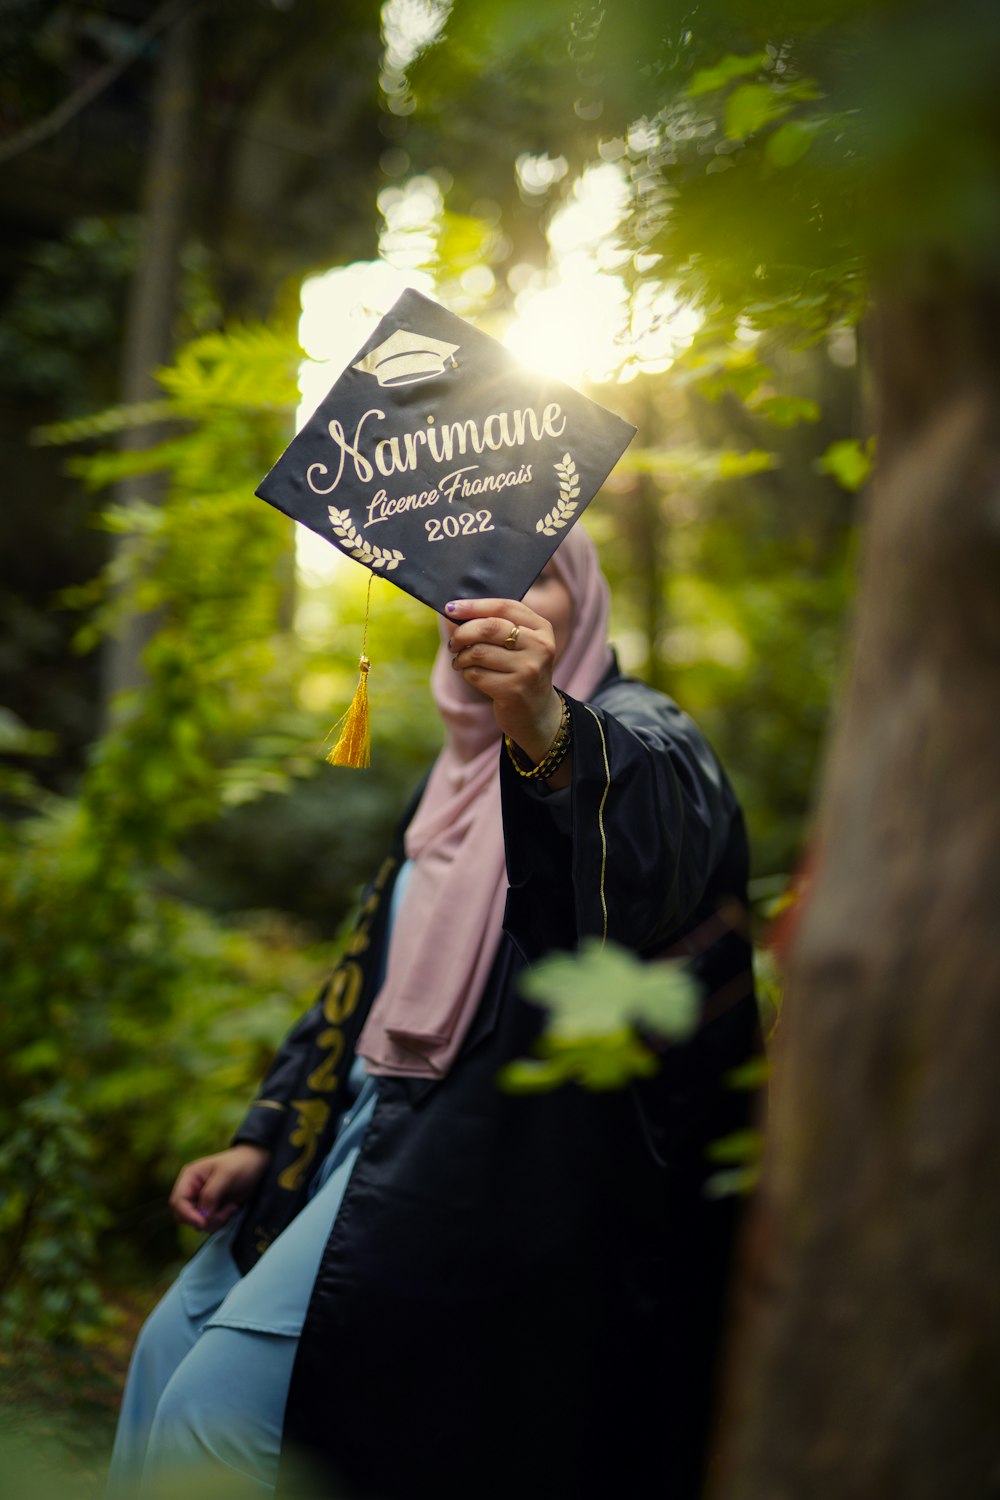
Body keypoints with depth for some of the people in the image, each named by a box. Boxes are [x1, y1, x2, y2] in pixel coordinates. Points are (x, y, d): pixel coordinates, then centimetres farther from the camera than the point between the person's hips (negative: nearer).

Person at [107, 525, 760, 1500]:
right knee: (173, 1343, 12)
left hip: (493, 1149, -9)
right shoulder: (457, 774, 18)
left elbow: (662, 819, -34)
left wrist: (547, 727, -55)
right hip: (379, 1119, 9)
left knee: (218, 1402, -16)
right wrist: (261, 1138, 13)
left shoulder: (630, 732, -8)